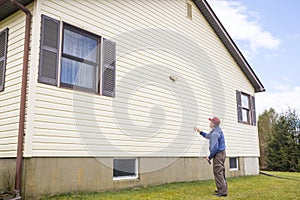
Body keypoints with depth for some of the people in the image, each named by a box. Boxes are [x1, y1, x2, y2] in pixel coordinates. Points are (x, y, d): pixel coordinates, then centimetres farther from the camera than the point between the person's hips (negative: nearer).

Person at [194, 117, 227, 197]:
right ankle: (223, 189, 24)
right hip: (222, 153, 10)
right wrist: (200, 131, 27)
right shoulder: (217, 131, 12)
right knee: (221, 172, 16)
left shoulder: (215, 133, -20)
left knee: (218, 173, -7)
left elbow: (215, 147, -24)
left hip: (218, 154, -10)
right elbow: (208, 136, 31)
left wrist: (209, 157, -15)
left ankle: (222, 191, -6)